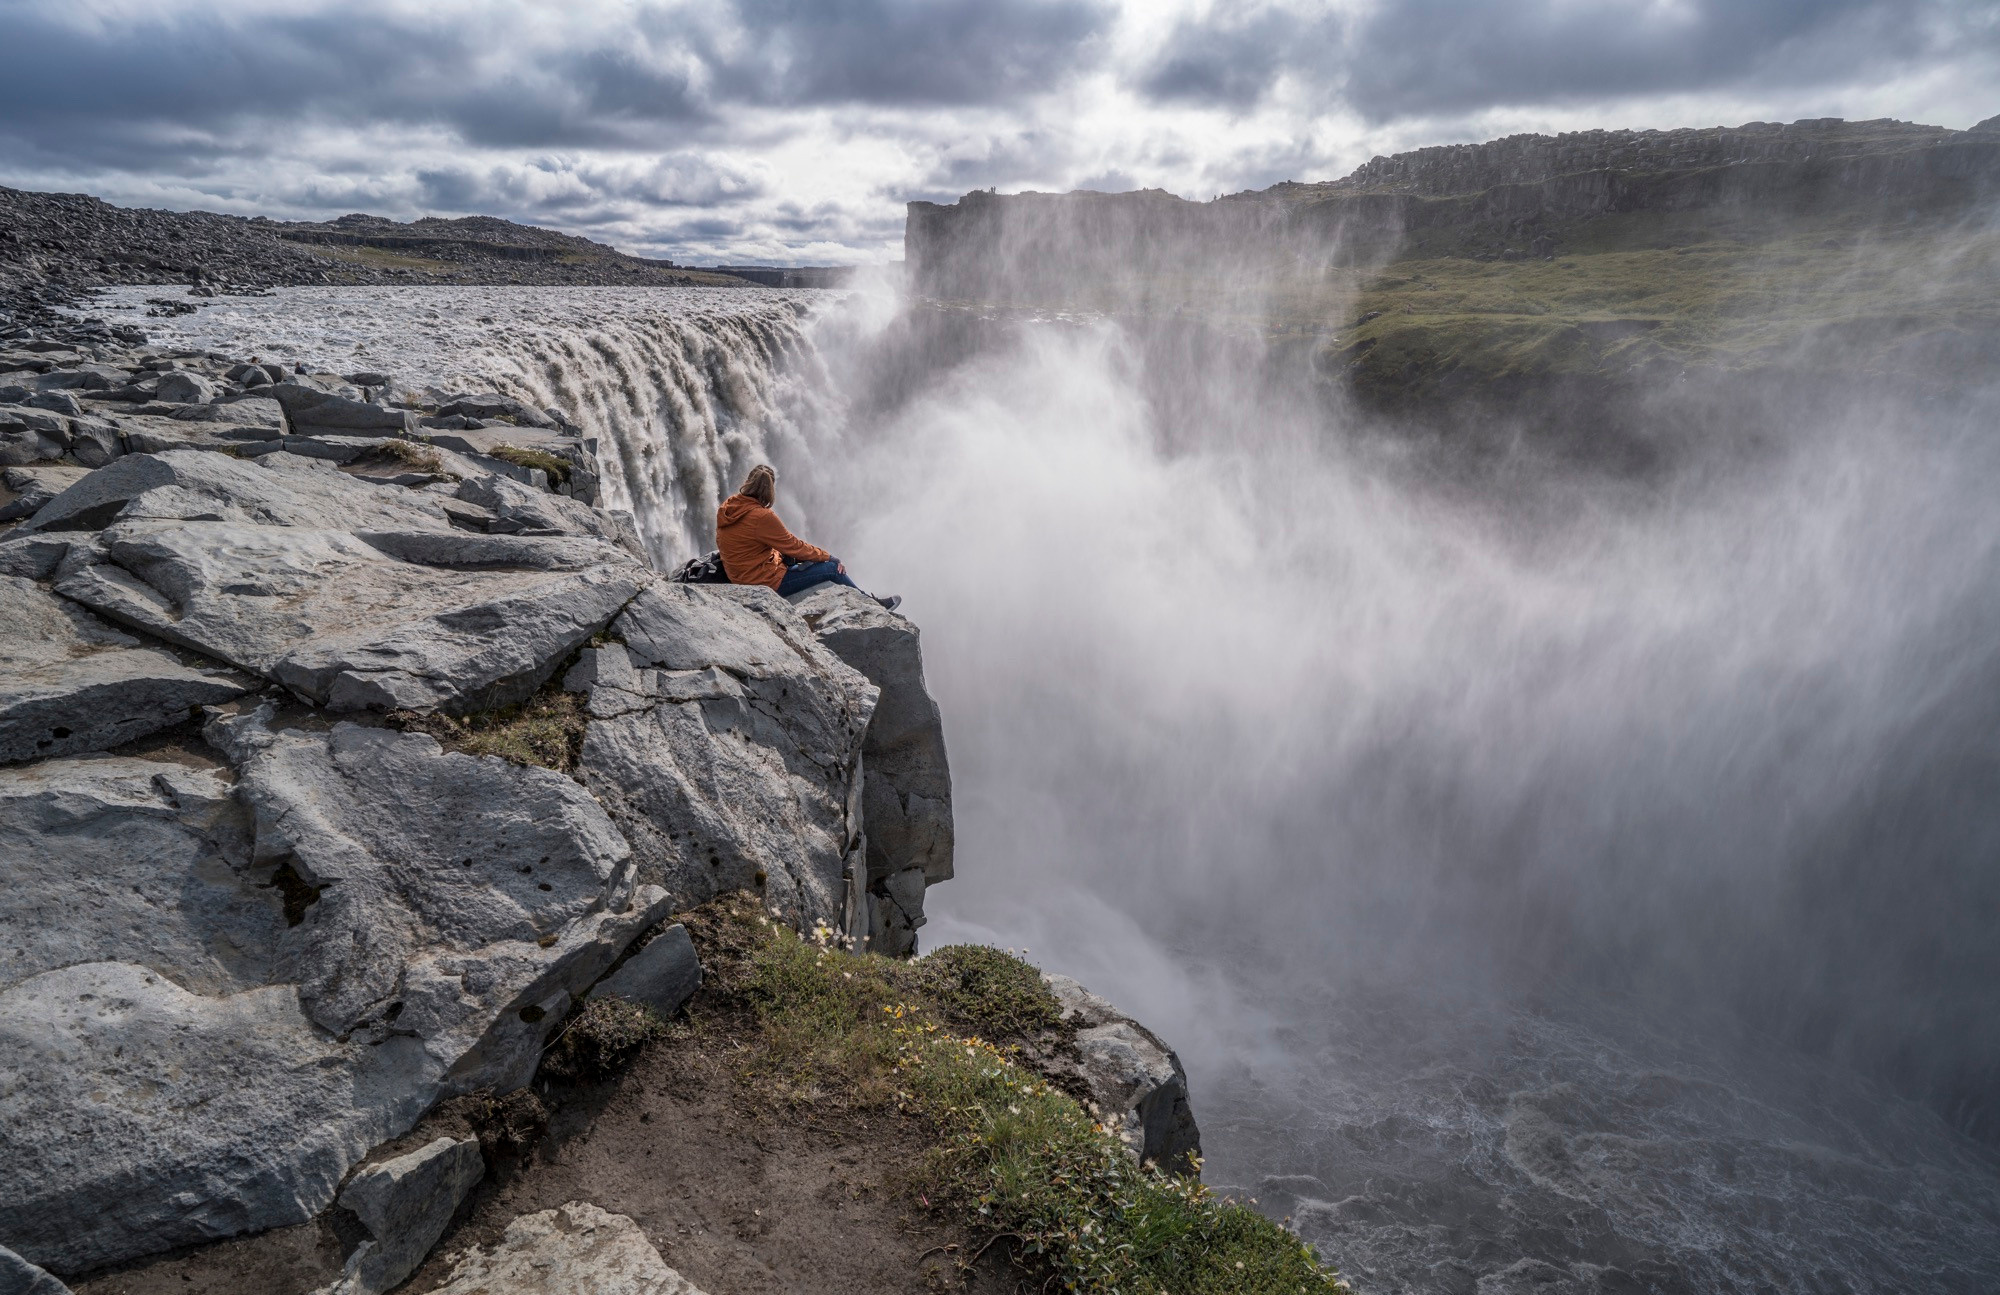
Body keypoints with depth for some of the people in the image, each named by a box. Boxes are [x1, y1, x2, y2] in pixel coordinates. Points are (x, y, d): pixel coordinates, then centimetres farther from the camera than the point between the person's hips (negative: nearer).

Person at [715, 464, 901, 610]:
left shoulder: (727, 507, -1)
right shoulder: (761, 517, -27)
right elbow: (793, 545, -17)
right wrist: (829, 557, -3)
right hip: (765, 582, -9)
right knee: (831, 568, 0)